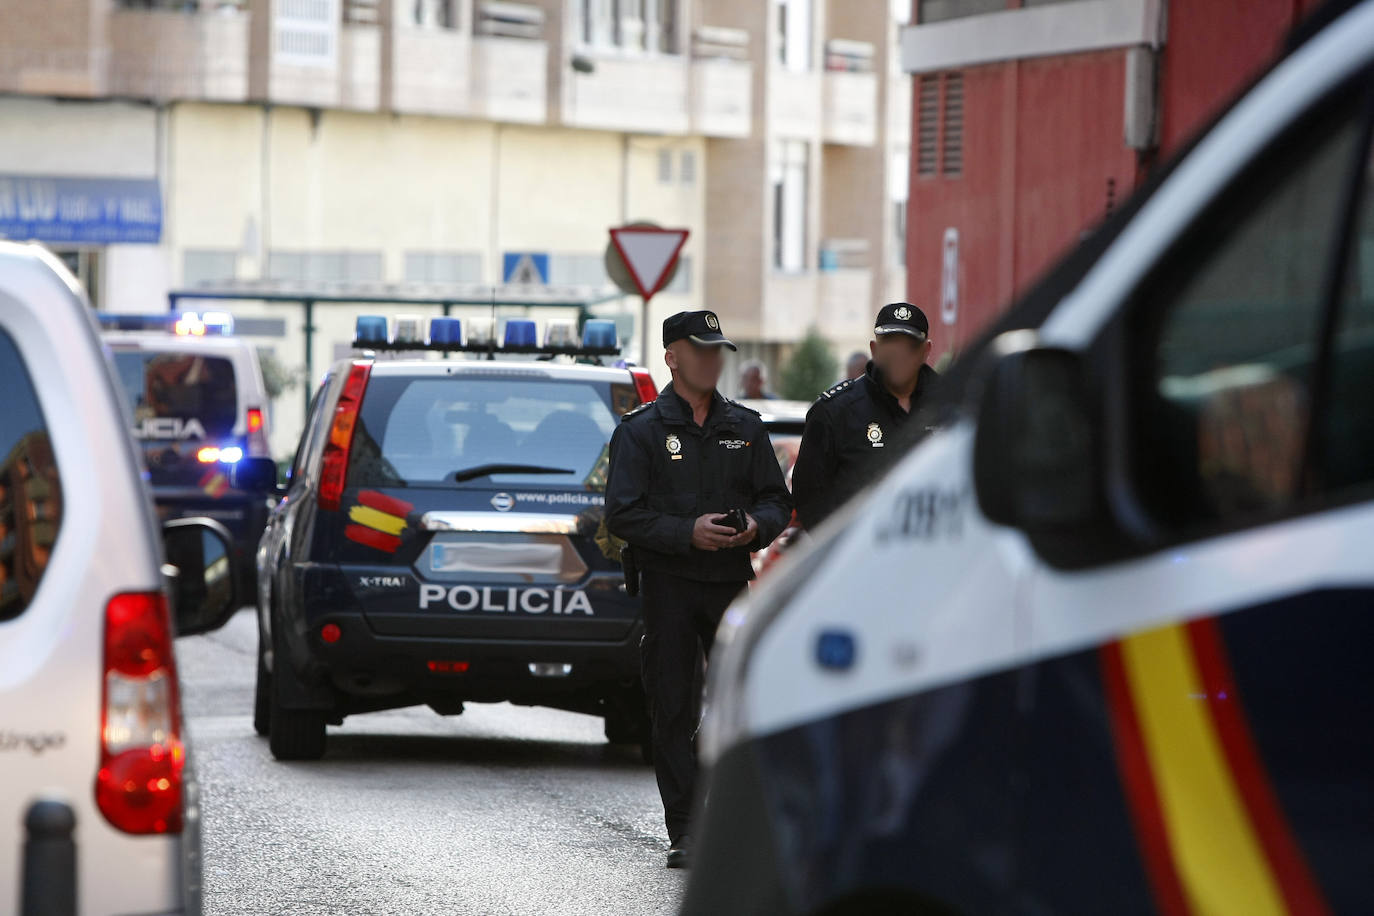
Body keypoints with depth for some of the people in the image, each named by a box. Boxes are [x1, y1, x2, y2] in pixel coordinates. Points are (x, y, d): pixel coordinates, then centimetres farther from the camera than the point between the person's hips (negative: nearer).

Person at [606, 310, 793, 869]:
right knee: (672, 711, -1)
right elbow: (623, 514, -5)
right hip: (668, 585, -2)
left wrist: (758, 525, -7)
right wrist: (687, 533, -17)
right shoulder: (641, 430, 2)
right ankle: (685, 832, 4)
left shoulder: (744, 428, 14)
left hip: (733, 582, 2)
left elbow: (777, 499, 16)